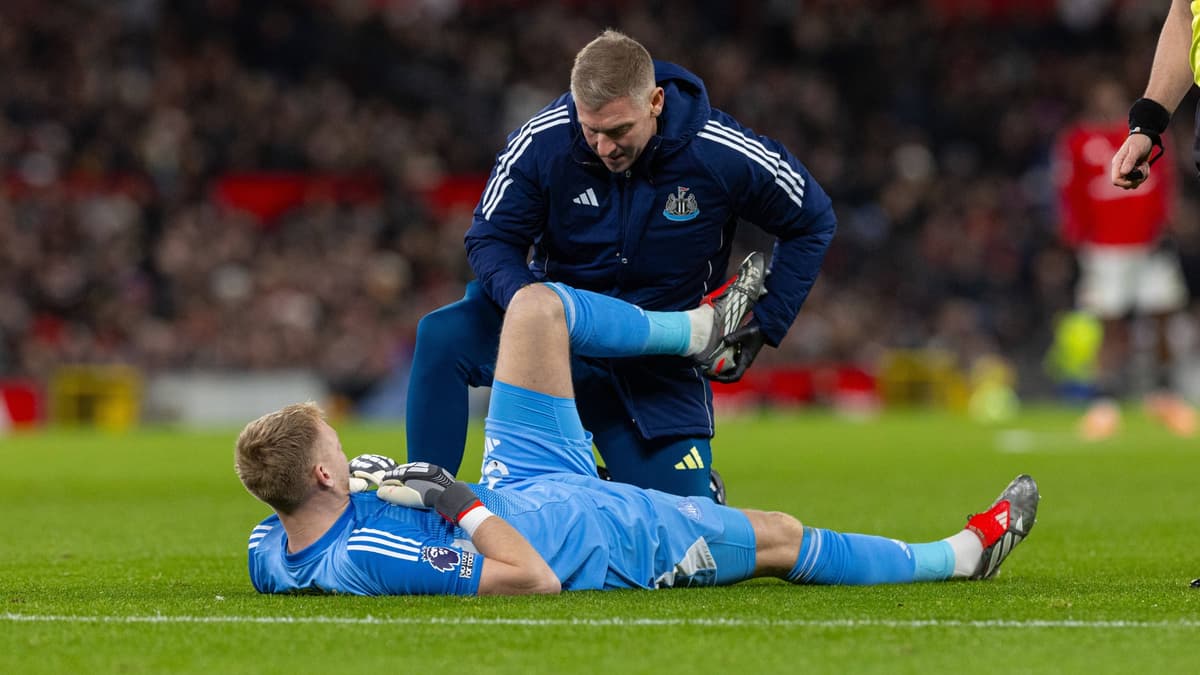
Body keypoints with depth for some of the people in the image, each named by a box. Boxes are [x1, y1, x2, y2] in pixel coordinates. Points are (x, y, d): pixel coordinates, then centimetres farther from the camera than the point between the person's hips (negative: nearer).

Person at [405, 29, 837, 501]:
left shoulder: (726, 157, -19)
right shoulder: (542, 142, -19)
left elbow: (812, 222, -3)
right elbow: (491, 238, -8)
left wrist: (765, 326, -8)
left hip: (659, 366, 0)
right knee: (442, 338, -28)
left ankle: (699, 491, 31)